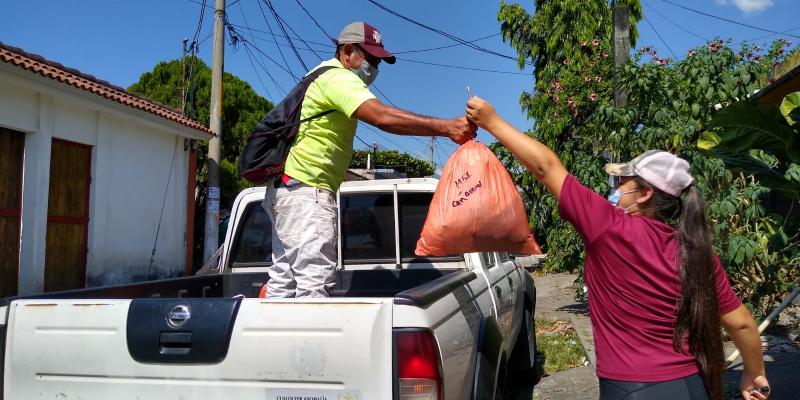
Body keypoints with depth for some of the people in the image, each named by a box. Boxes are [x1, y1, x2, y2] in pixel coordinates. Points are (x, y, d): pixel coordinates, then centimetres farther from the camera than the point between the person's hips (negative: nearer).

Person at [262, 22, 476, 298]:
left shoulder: (324, 76, 22)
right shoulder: (337, 77, -12)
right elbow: (383, 117, -28)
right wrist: (446, 127, -33)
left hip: (291, 189, 11)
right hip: (305, 190, -11)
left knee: (284, 280, 10)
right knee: (315, 282, -16)